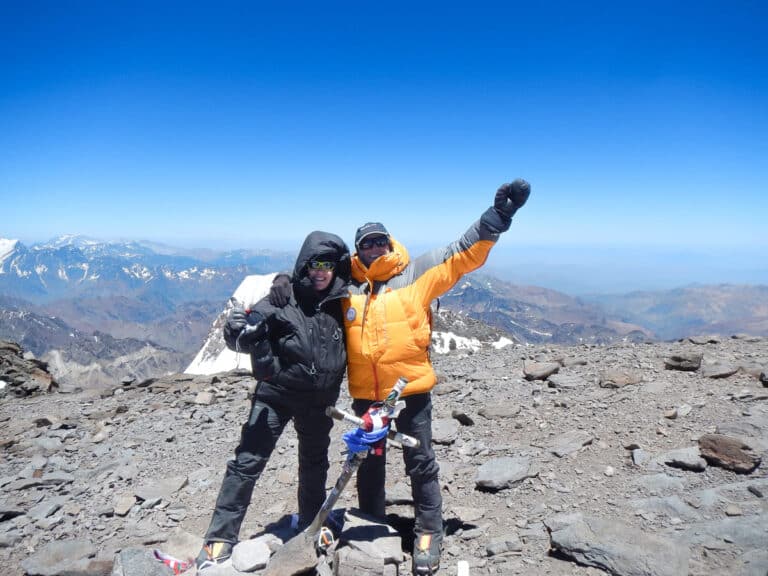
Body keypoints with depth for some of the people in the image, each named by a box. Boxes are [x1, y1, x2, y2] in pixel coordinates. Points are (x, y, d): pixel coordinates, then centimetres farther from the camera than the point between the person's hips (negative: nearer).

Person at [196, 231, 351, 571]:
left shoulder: (339, 304, -2)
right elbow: (243, 341, -14)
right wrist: (238, 330, -34)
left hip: (319, 401, 4)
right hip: (276, 394, -4)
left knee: (314, 463, 19)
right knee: (247, 461, -8)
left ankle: (311, 527, 42)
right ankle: (220, 540, 5)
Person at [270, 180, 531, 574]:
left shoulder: (417, 272, -3)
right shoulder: (345, 283, 2)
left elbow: (463, 253, -7)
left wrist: (497, 215, -15)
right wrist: (284, 284, -7)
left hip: (411, 391, -2)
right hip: (365, 395, 3)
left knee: (420, 463, 11)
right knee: (368, 464, 20)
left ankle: (428, 533, 31)